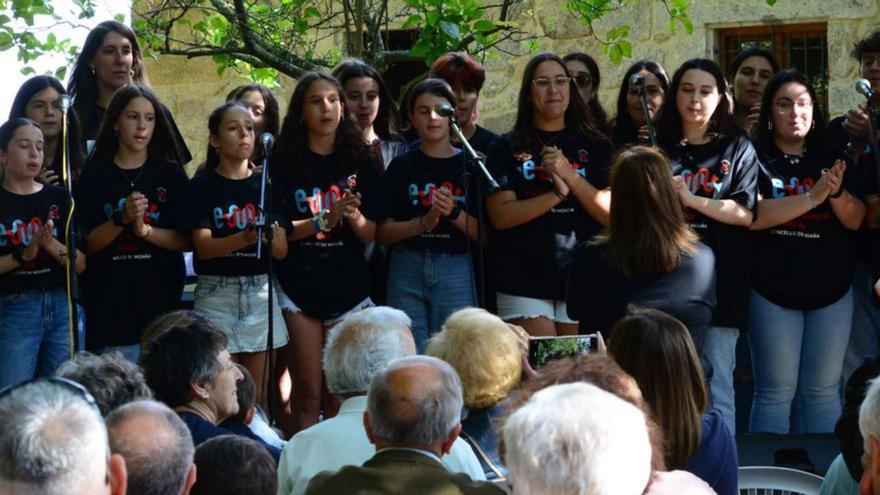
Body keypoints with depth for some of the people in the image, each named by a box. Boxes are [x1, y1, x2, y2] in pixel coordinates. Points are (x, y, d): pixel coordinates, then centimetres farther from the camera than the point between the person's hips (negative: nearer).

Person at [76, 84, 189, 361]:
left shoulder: (170, 175, 6)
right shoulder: (95, 175, 4)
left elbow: (187, 241, 1)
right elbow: (87, 245, 0)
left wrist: (145, 230, -15)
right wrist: (121, 219, -16)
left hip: (161, 298, 1)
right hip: (108, 302, 0)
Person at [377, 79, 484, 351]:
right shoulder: (402, 167, 8)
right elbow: (382, 233, 2)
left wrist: (454, 213, -15)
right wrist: (424, 223, -13)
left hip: (456, 270, -1)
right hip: (408, 270, 1)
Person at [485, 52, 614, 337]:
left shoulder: (595, 146, 11)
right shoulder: (507, 148, 7)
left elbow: (612, 215, 1)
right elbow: (500, 216, -6)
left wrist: (570, 175, -11)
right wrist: (557, 194, -15)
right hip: (525, 280, -1)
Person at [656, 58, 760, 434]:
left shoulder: (737, 149, 8)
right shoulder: (659, 148, 14)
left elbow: (746, 214, -4)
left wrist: (691, 199, -13)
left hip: (721, 279, -2)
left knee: (716, 382, -4)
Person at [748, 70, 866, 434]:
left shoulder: (831, 158, 9)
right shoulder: (755, 158, -2)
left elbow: (855, 221, 4)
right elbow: (753, 216, -18)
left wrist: (837, 192, -17)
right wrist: (813, 196, -24)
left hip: (831, 289, 3)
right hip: (772, 290, -3)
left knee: (823, 392, 8)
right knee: (775, 393, 0)